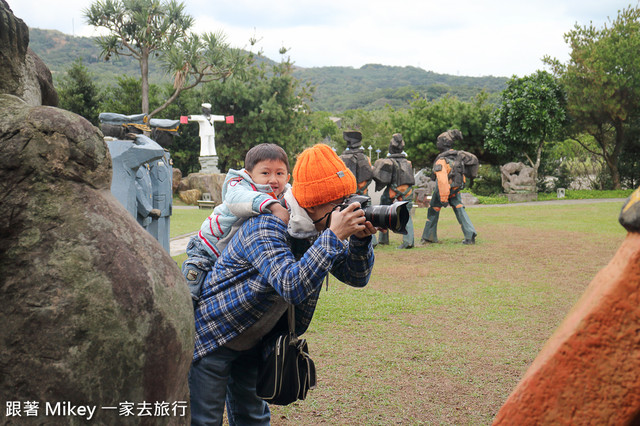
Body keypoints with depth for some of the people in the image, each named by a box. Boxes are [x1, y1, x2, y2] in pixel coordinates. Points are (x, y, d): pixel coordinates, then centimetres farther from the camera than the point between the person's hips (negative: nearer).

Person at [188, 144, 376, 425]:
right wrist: (334, 236, -42)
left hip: (254, 341, 7)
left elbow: (357, 278, -2)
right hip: (211, 337, -7)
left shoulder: (320, 229, -5)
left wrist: (361, 239, -21)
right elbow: (292, 286, -42)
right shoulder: (265, 228, -29)